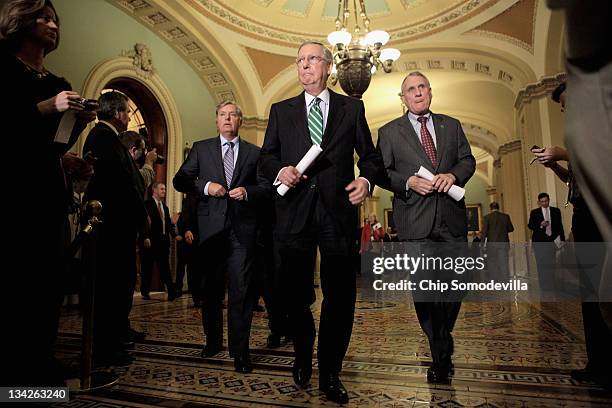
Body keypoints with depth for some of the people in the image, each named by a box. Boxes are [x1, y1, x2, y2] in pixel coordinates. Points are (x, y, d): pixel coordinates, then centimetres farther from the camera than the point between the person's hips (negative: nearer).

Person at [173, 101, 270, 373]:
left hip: (242, 228, -1)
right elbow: (179, 181, 6)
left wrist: (248, 192, -11)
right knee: (211, 287, 12)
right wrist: (205, 186, -10)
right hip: (210, 227, 1)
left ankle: (240, 350, 8)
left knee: (241, 290, -2)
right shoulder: (201, 149, 11)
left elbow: (266, 187, 7)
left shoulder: (254, 152, 10)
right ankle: (213, 340, 30)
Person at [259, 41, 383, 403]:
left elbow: (370, 156, 11)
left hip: (338, 213, -1)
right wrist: (280, 170, -8)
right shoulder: (281, 110, 16)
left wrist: (366, 179, -9)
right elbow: (266, 156, 13)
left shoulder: (352, 108, 13)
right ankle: (304, 356, 38)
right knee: (294, 295, 9)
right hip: (295, 213, 1)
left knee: (341, 296, 1)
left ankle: (330, 374, 22)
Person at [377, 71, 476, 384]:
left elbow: (468, 160, 13)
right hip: (415, 221, -3)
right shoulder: (389, 132, 7)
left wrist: (453, 174, -8)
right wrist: (408, 182, -14)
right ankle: (441, 353, 17)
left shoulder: (451, 125, 16)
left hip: (452, 218, 3)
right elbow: (381, 172, 3)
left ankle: (441, 342, 35)